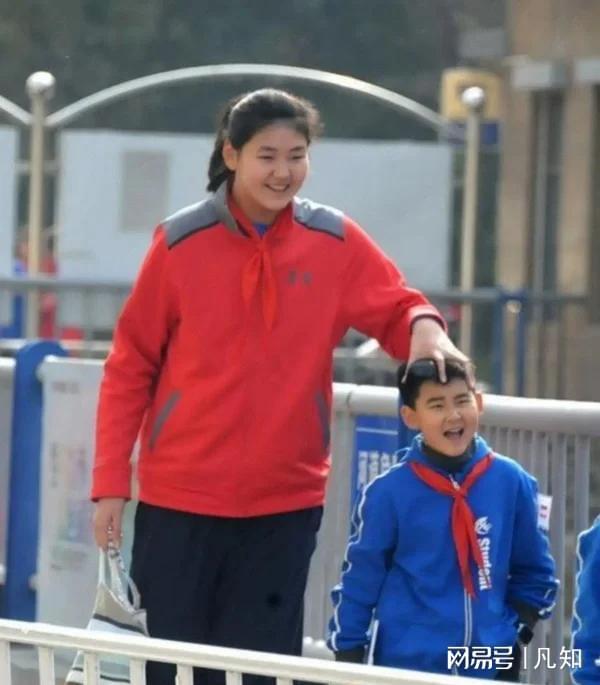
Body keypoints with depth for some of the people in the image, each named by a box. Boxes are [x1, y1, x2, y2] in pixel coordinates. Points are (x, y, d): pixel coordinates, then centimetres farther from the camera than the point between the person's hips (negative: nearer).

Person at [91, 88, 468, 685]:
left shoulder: (337, 243, 0)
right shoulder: (181, 243, -4)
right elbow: (129, 369, 1)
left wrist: (423, 327, -19)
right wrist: (111, 481, -2)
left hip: (286, 501, 1)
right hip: (178, 500, -1)